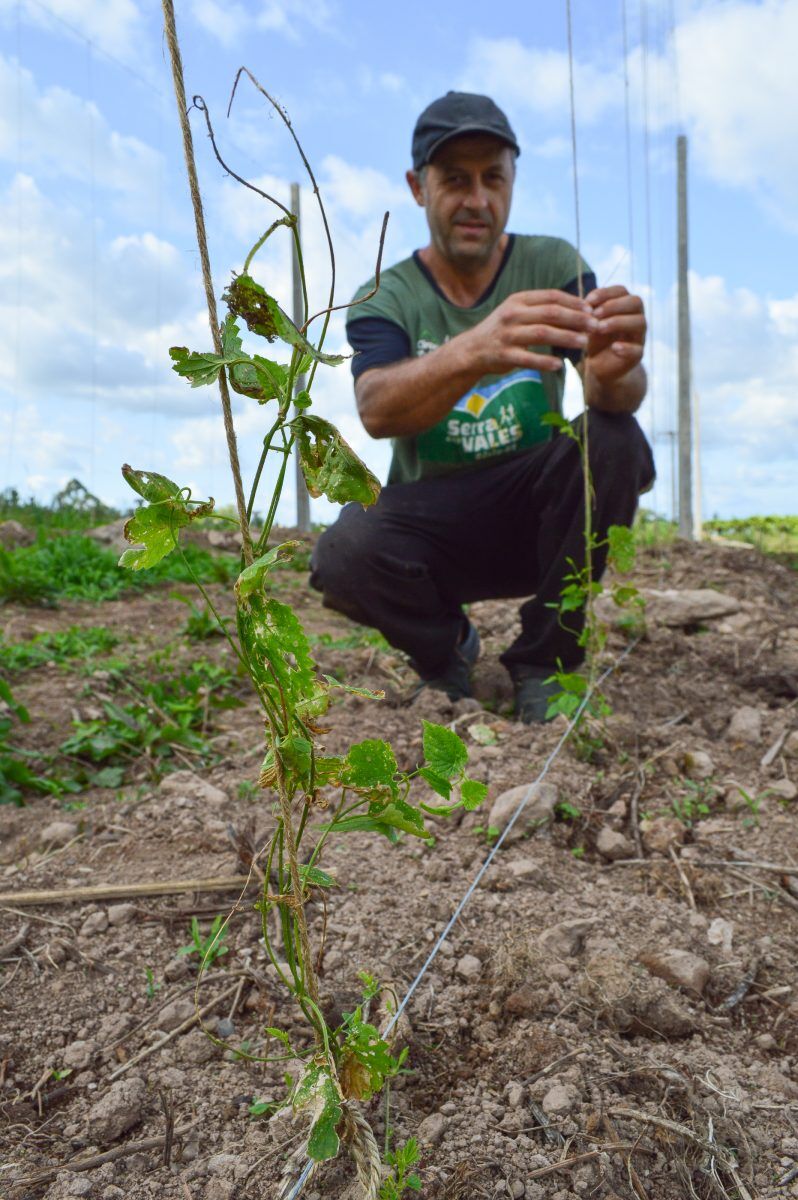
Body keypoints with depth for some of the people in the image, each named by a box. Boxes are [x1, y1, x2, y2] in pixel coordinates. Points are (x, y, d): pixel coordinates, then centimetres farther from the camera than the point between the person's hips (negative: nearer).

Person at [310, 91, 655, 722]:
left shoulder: (554, 265, 0)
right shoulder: (384, 299, -3)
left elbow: (619, 392, -17)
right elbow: (376, 409, -26)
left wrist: (612, 371, -42)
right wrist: (473, 351, -47)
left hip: (537, 518, 1)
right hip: (432, 524, -1)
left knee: (615, 440, -28)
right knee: (345, 554, -32)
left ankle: (543, 662, -10)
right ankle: (444, 648, 4)